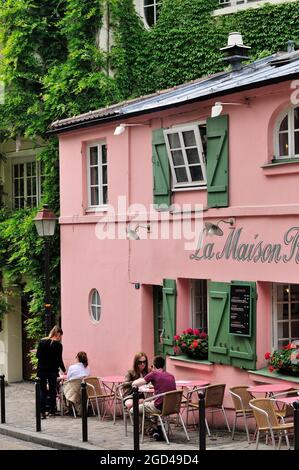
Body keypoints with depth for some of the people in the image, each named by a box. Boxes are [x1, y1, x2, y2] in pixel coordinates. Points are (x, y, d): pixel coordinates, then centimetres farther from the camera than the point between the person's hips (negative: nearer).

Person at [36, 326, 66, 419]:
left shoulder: (42, 341, 3)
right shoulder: (58, 345, -9)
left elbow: (37, 355, 4)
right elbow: (59, 359, -7)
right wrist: (64, 370, 6)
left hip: (41, 369, 3)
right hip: (52, 370, -3)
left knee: (42, 391, 5)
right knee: (52, 390, 9)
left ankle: (42, 412, -2)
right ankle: (52, 411, 12)